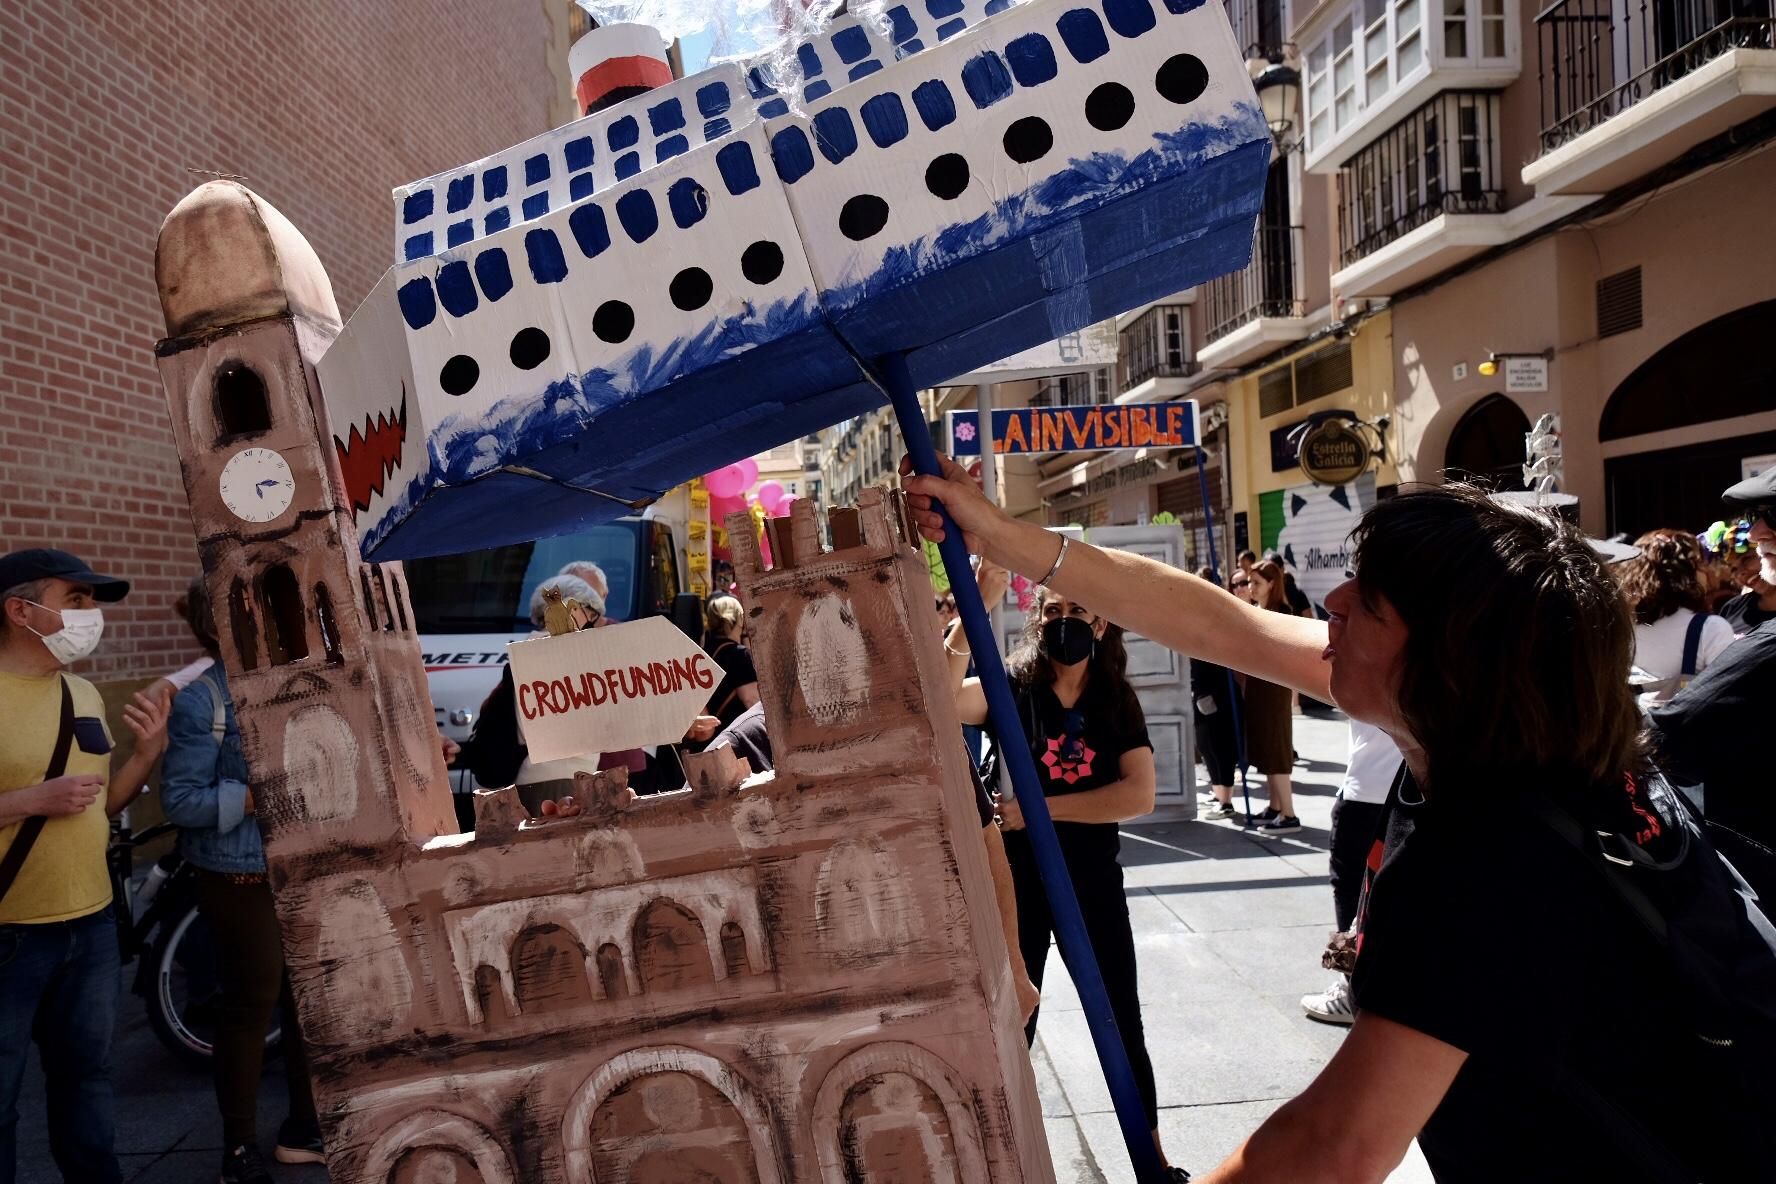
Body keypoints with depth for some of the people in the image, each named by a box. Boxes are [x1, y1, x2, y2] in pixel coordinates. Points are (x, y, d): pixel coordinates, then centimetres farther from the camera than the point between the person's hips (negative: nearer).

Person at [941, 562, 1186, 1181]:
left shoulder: (1118, 700, -3)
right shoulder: (1011, 686, -9)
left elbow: (1140, 794, -16)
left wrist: (1038, 808, -21)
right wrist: (976, 609, -41)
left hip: (1093, 880, 2)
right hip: (1018, 879, -1)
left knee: (1122, 1026, 11)